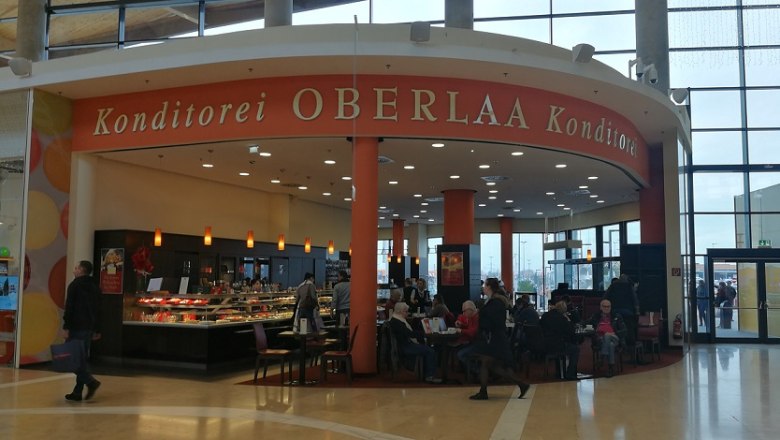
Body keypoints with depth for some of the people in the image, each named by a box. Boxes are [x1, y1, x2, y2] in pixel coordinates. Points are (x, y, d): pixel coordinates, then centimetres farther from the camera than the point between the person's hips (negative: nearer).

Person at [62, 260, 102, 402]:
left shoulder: (75, 285, -7)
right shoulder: (95, 286, 15)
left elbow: (69, 307, -14)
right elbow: (97, 310, 16)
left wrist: (66, 327, -14)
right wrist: (97, 330, 19)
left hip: (76, 327, -7)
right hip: (89, 328, 7)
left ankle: (91, 382, -20)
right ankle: (77, 392, 9)